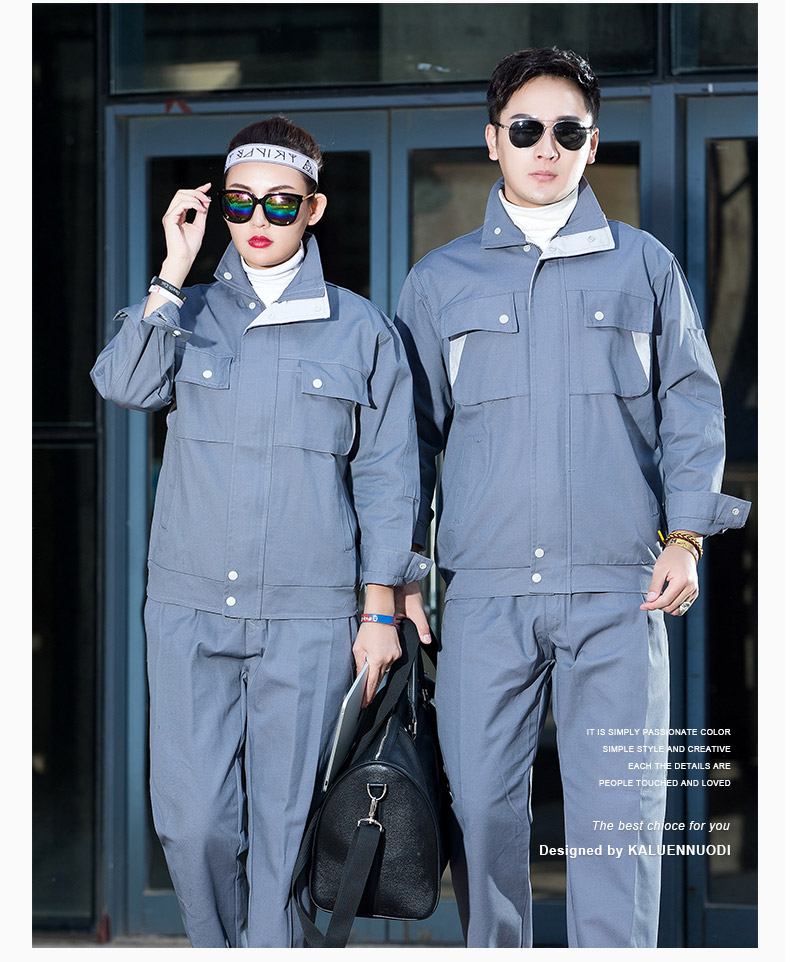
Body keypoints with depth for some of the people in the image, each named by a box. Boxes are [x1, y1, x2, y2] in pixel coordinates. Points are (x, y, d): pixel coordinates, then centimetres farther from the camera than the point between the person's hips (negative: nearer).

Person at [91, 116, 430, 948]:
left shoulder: (360, 330, 6)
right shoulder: (185, 311, 11)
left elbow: (385, 475, 7)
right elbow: (124, 383, -9)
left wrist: (381, 610, 3)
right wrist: (175, 269, -9)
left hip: (310, 616, -1)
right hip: (191, 607, 1)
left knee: (284, 824, 1)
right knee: (193, 823, -1)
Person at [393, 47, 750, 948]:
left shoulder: (643, 265, 13)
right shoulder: (440, 280, 14)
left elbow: (692, 402, 13)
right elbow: (413, 425, 15)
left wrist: (685, 535, 1)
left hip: (618, 589, -1)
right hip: (483, 590, 1)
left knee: (619, 816, -4)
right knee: (481, 807, 0)